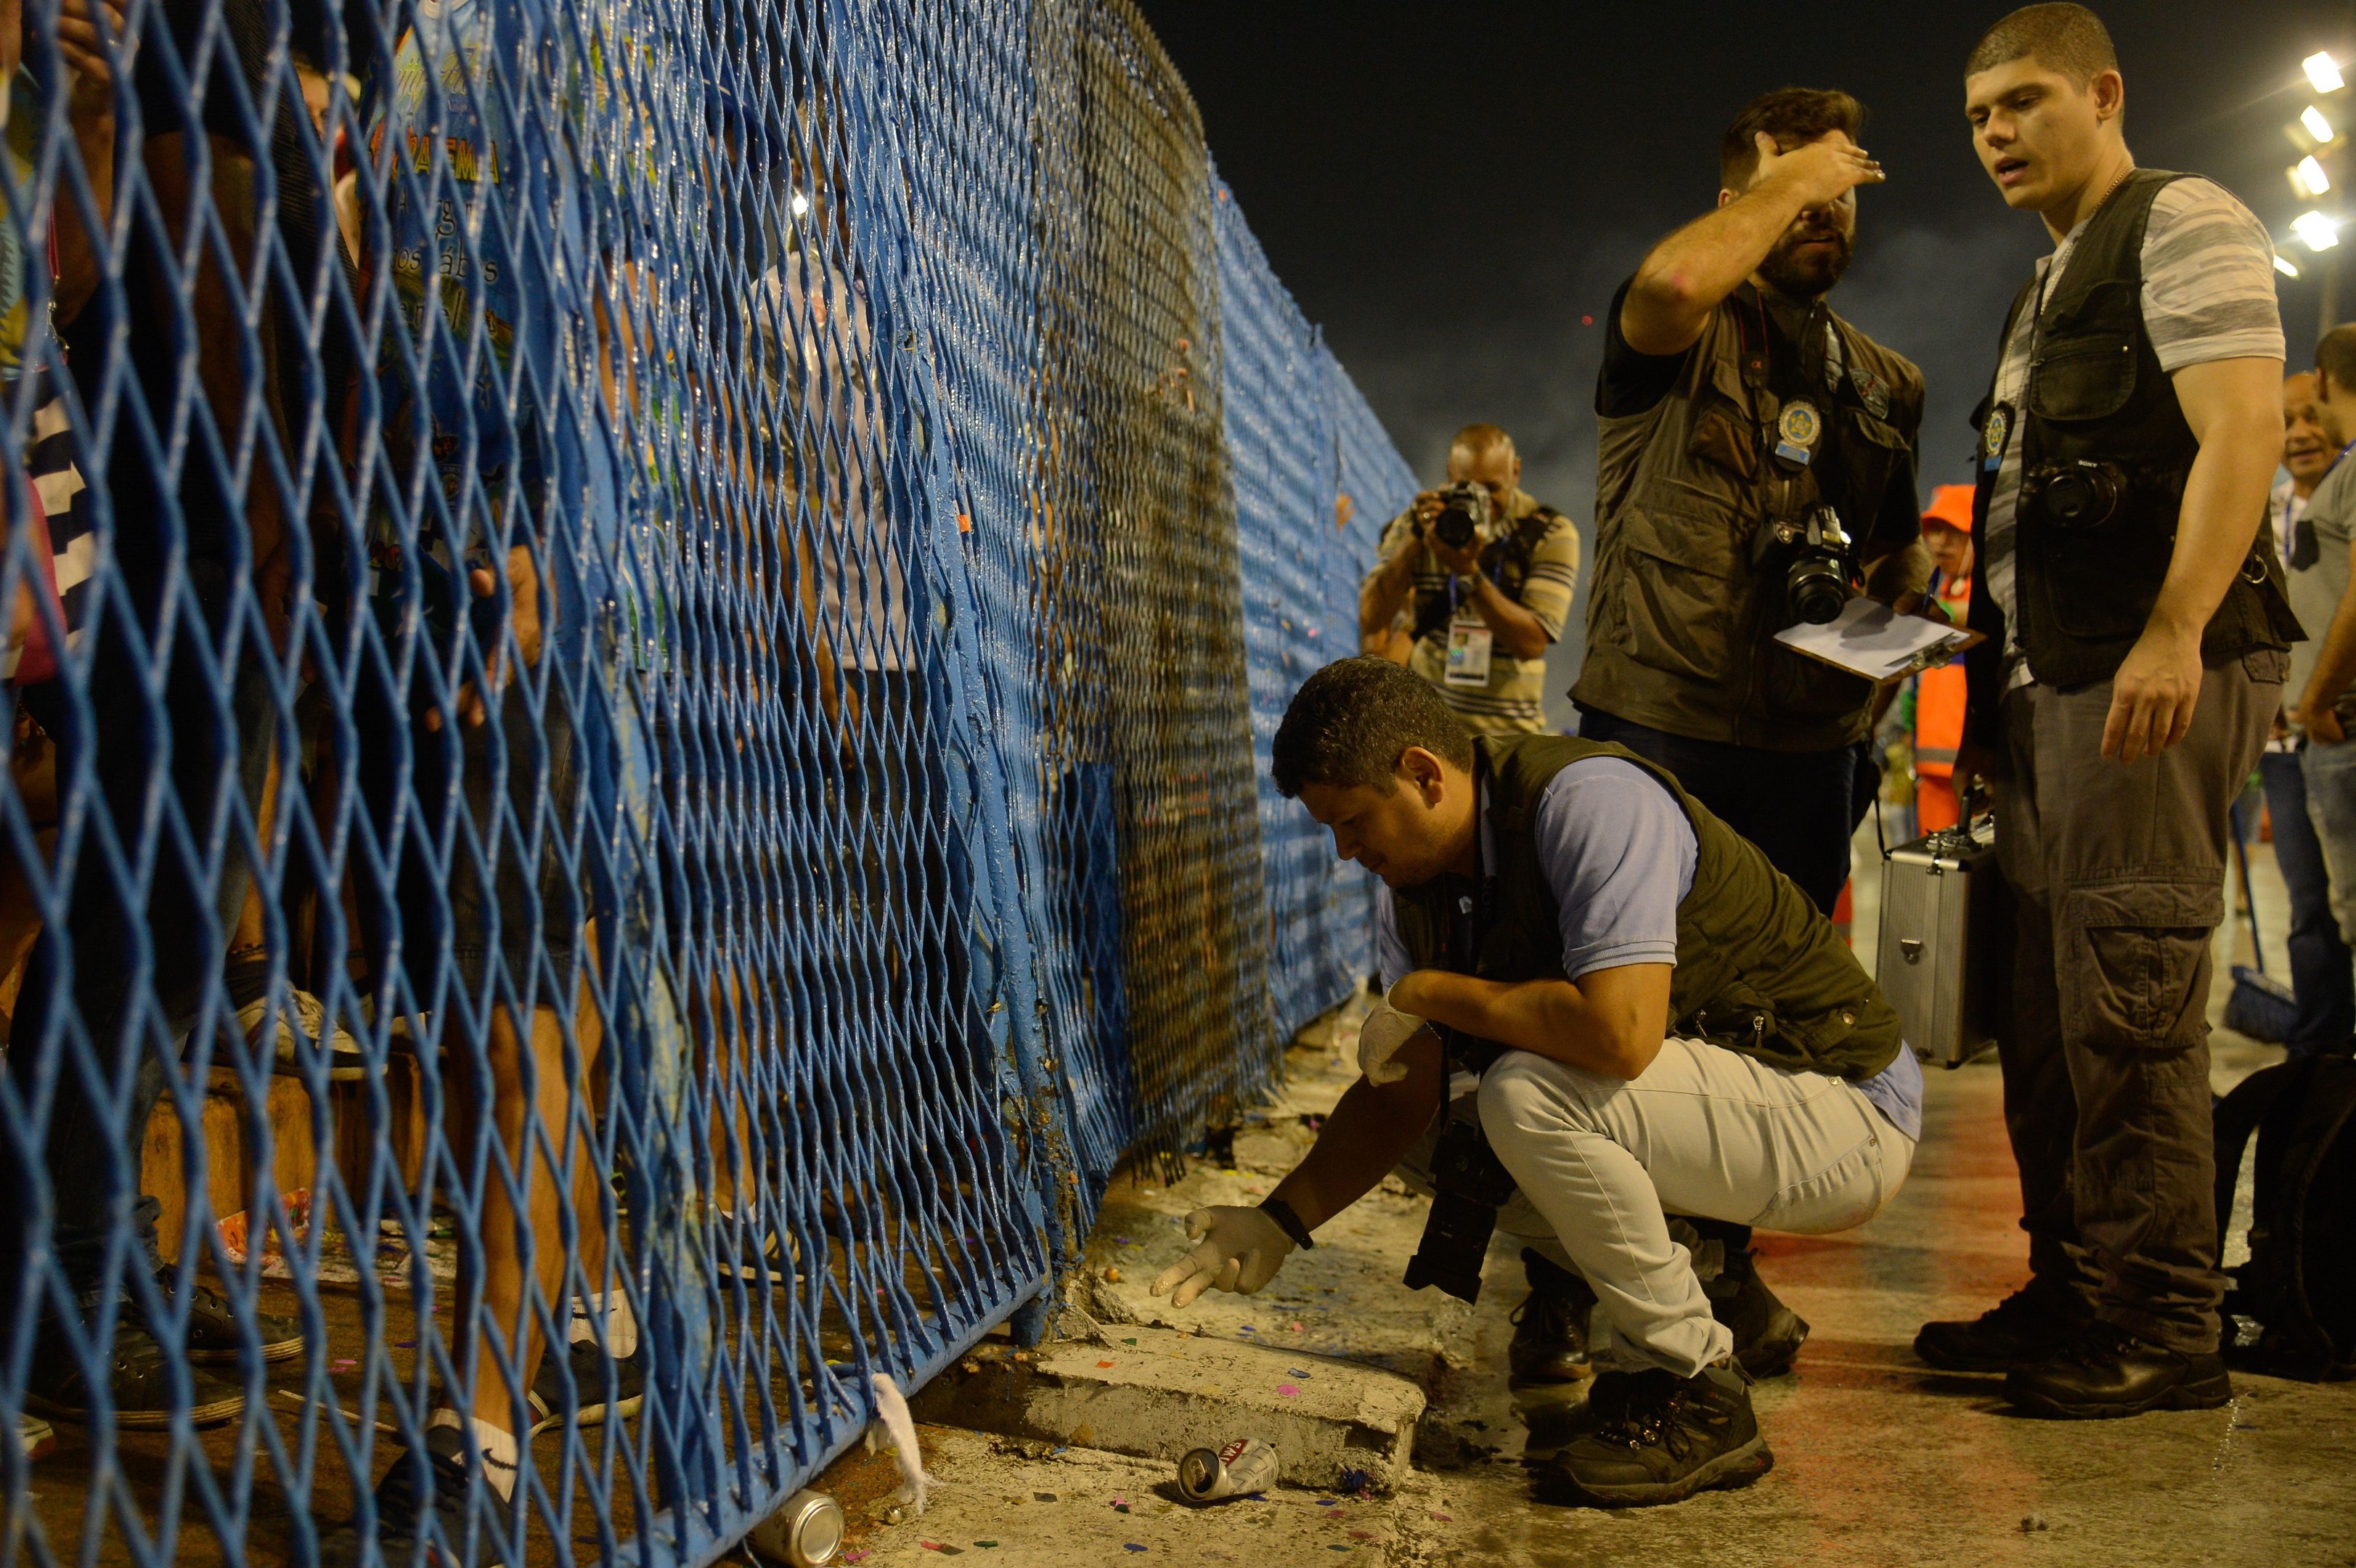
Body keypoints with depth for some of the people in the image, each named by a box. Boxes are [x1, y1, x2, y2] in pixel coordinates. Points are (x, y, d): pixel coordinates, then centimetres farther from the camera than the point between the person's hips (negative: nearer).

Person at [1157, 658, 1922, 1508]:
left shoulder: (1589, 801, -25)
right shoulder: (1411, 887, 2)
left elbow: (1621, 1032, -37)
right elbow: (1402, 1094, 8)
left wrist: (1428, 994, -23)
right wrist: (1278, 1223, -4)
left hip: (1846, 1112, -9)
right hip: (1706, 1095, 9)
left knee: (1529, 1095, -28)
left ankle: (1698, 1400, -10)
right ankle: (1708, 1291, 13)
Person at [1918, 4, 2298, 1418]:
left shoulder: (2184, 225, -1)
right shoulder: (2049, 290, 26)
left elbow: (2241, 430, -15)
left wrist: (2176, 633, -26)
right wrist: (1998, 688, 19)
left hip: (2155, 674, -9)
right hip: (2053, 683, 9)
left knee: (2129, 998, -10)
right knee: (2050, 1001, 9)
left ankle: (2166, 1332, -4)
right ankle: (2073, 1296, 17)